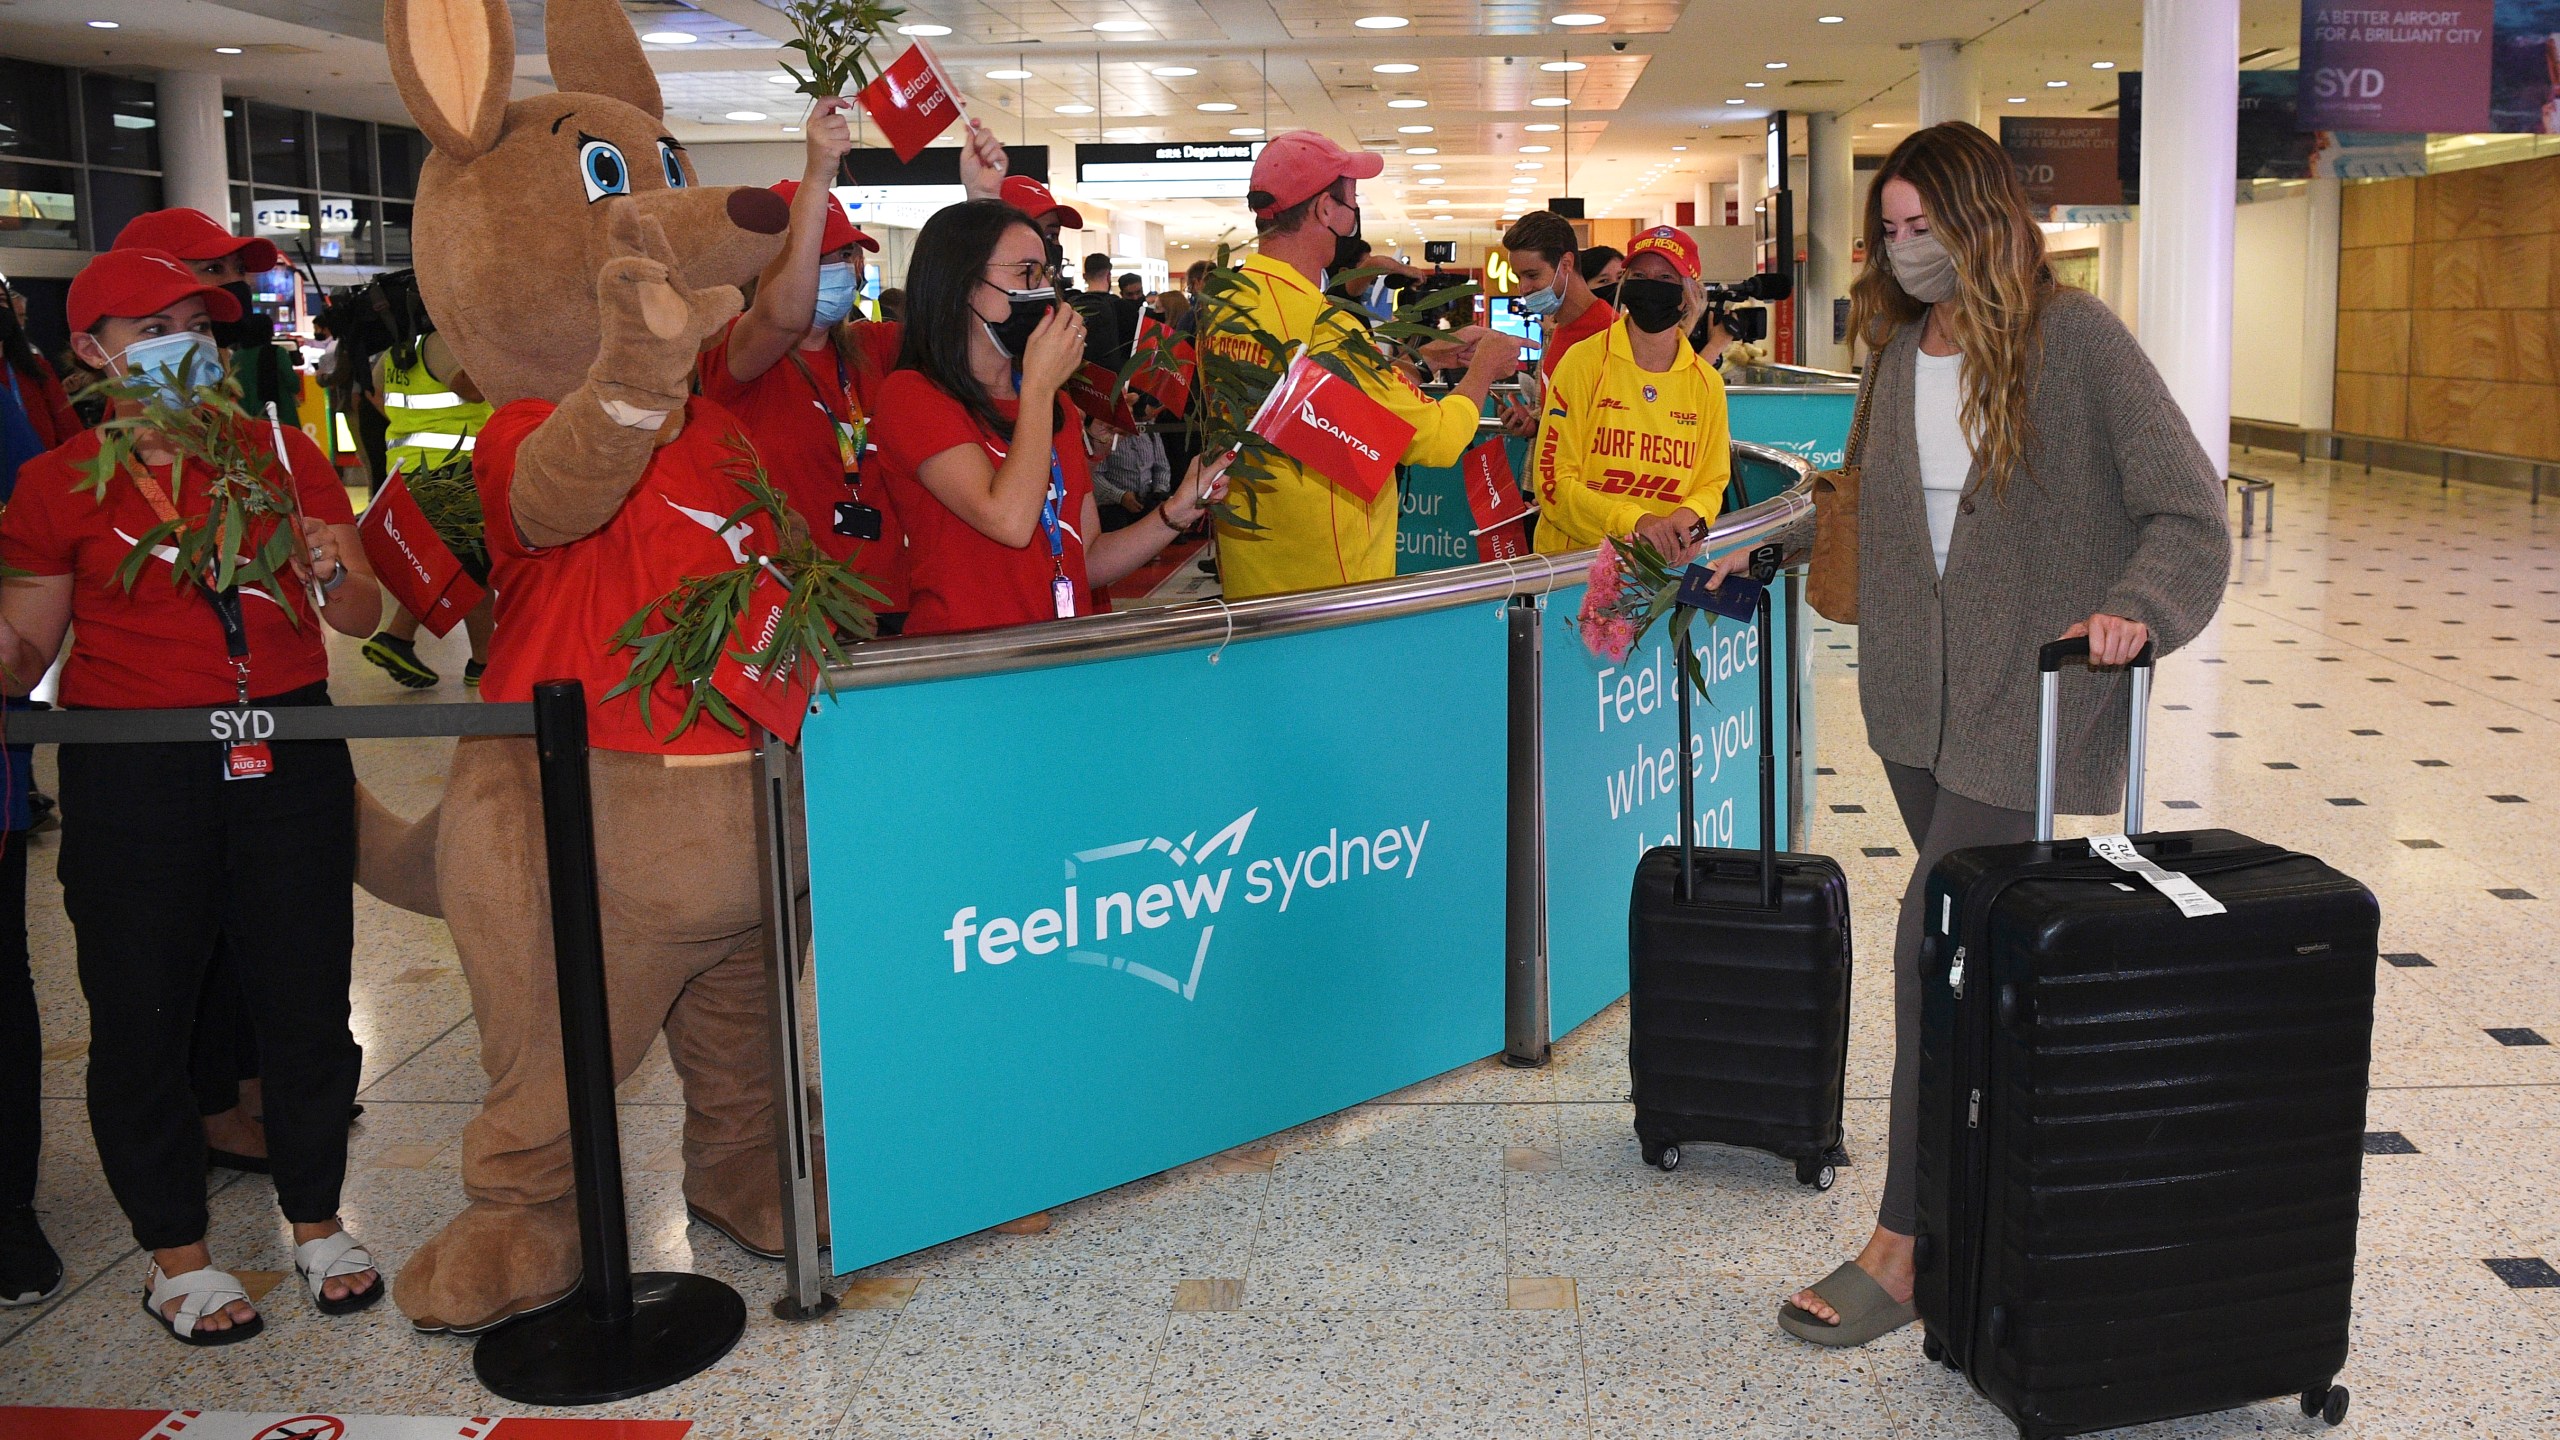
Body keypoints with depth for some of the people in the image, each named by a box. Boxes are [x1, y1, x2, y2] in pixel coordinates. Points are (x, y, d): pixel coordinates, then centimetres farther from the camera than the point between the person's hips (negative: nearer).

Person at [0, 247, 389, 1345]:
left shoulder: (282, 453, 7)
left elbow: (361, 619, 5)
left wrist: (337, 573, -17)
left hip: (288, 757, 1)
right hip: (131, 772, -1)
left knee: (306, 996, 5)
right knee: (141, 1011, 5)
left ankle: (317, 1221, 25)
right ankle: (177, 1254, 23)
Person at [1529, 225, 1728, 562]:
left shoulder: (1707, 383, 10)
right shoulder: (1584, 361, -1)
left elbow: (1712, 483, 18)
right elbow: (1553, 479, -5)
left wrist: (1689, 516, -6)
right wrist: (1633, 520, -17)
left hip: (1667, 561, 3)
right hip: (1573, 558, -3)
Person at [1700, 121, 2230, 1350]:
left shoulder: (2074, 338, -9)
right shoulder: (1904, 350, 11)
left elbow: (2188, 511, -12)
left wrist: (2135, 605, -28)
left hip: (2029, 701, -6)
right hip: (1920, 697, 6)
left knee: (1935, 943, -11)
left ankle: (1903, 1249, -4)